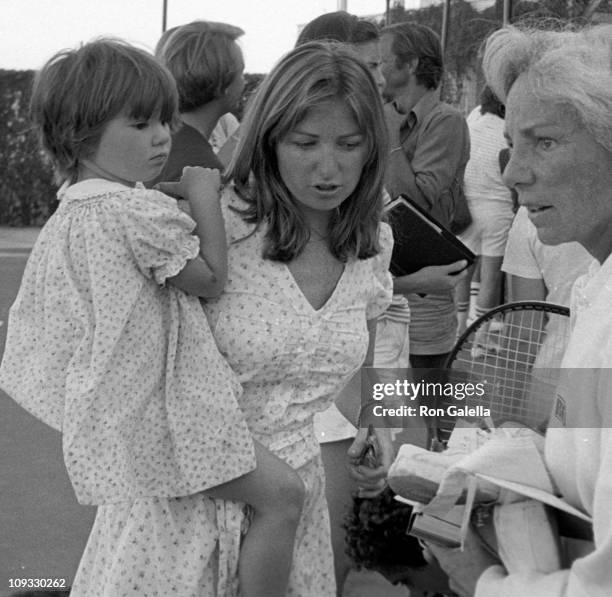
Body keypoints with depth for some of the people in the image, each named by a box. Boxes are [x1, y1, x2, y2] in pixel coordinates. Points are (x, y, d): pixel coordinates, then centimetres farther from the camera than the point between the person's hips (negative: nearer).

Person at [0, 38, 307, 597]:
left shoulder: (65, 217, 7)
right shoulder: (141, 211, -22)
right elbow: (210, 278, -13)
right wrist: (205, 197, -6)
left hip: (112, 412, 10)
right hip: (160, 410, -10)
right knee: (282, 493, -4)